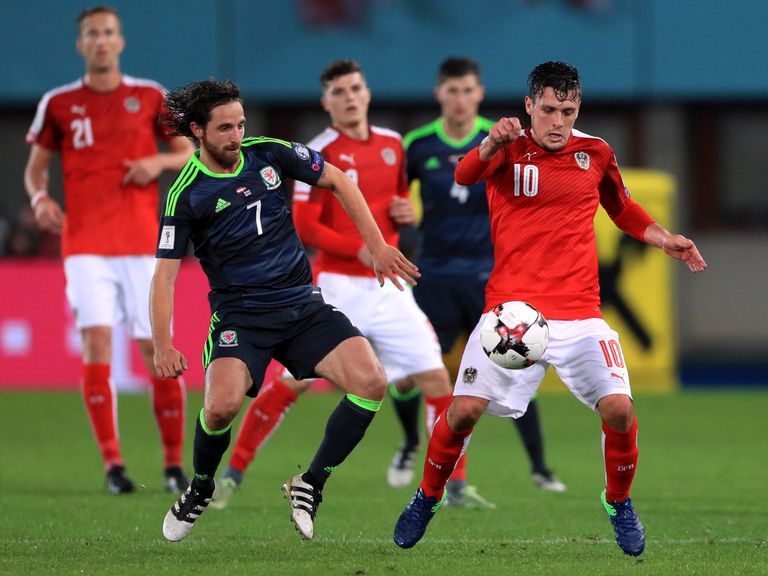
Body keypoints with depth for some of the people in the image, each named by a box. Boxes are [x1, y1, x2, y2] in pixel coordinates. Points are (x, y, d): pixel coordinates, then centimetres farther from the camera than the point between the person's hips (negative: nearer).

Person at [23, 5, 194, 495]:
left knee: (157, 349, -3)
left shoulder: (149, 96, 6)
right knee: (97, 340, -14)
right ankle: (113, 463, -12)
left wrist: (160, 162, -10)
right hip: (85, 245, 0)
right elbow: (36, 166, 13)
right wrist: (40, 198, -8)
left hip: (142, 242, 0)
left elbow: (190, 153, 12)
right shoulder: (59, 104, 6)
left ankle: (175, 463, 10)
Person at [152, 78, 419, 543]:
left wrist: (378, 246, 7)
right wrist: (163, 344, -21)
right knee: (222, 404, -30)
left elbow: (337, 181, 14)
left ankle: (310, 486, 1)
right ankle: (200, 490, 3)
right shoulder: (186, 195, -8)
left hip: (303, 305, 4)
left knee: (372, 382, -18)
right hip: (239, 315, -4)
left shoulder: (269, 154, 1)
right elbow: (166, 274, -9)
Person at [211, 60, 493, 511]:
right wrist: (360, 250, -20)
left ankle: (457, 486, 3)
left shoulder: (392, 144, 10)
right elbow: (304, 227, -11)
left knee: (435, 378, -4)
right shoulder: (319, 154, -6)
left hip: (389, 286, 4)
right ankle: (232, 475, 8)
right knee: (292, 383, -5)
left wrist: (408, 213, 0)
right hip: (338, 286, -4)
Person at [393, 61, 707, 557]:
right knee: (464, 409, -13)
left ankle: (619, 502, 12)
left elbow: (623, 209, 27)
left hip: (579, 313, 2)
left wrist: (664, 239, 12)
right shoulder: (510, 150, -1)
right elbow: (465, 175, -24)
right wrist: (492, 144, -44)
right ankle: (428, 498, 13)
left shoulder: (596, 153, 8)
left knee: (619, 409, -15)